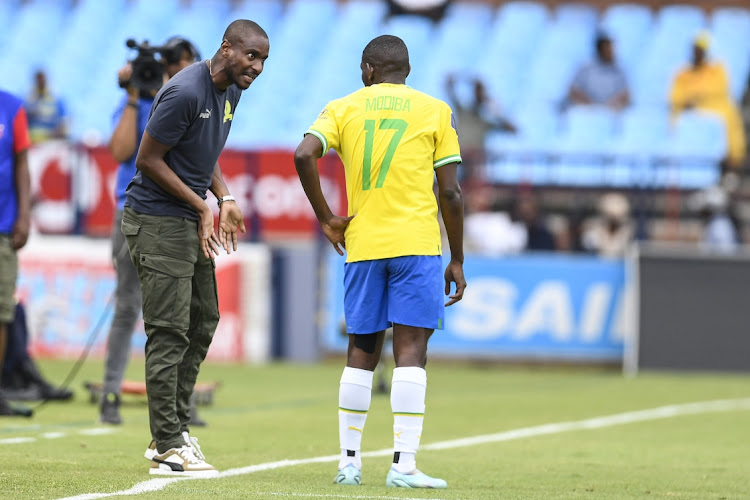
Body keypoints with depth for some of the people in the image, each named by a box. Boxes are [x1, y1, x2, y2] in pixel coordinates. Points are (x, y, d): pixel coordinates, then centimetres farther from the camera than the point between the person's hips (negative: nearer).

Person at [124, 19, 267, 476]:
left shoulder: (231, 91, 9)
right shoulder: (186, 92, -21)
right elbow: (148, 160, -18)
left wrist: (225, 199, 5)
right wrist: (203, 207, -16)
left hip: (192, 223, 10)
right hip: (158, 220, -10)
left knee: (203, 323, 13)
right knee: (170, 332, -10)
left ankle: (175, 432, 21)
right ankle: (168, 448, -8)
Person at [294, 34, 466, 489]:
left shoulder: (344, 109, 9)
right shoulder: (436, 111, 6)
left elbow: (305, 155, -9)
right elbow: (450, 192, 2)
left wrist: (326, 218, 1)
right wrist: (457, 260, 8)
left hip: (362, 246, 2)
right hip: (418, 244, -2)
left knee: (362, 353, 11)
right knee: (411, 350, -5)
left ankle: (349, 462, 13)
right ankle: (404, 465, -13)